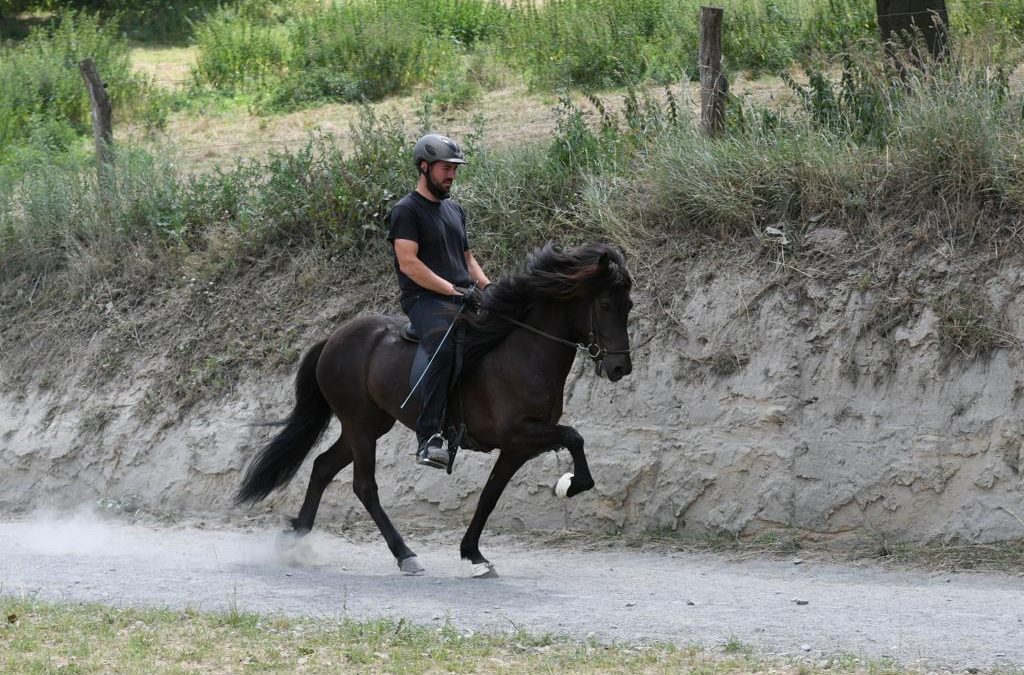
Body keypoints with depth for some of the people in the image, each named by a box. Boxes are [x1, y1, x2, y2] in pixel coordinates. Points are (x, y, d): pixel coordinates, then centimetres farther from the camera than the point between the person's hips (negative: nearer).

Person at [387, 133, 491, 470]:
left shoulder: (454, 209, 23)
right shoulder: (406, 211, -2)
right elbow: (409, 263, -12)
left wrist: (488, 288, 8)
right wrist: (454, 291, -18)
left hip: (464, 297, 8)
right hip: (424, 299, -8)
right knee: (443, 346, -36)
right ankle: (428, 437, -39)